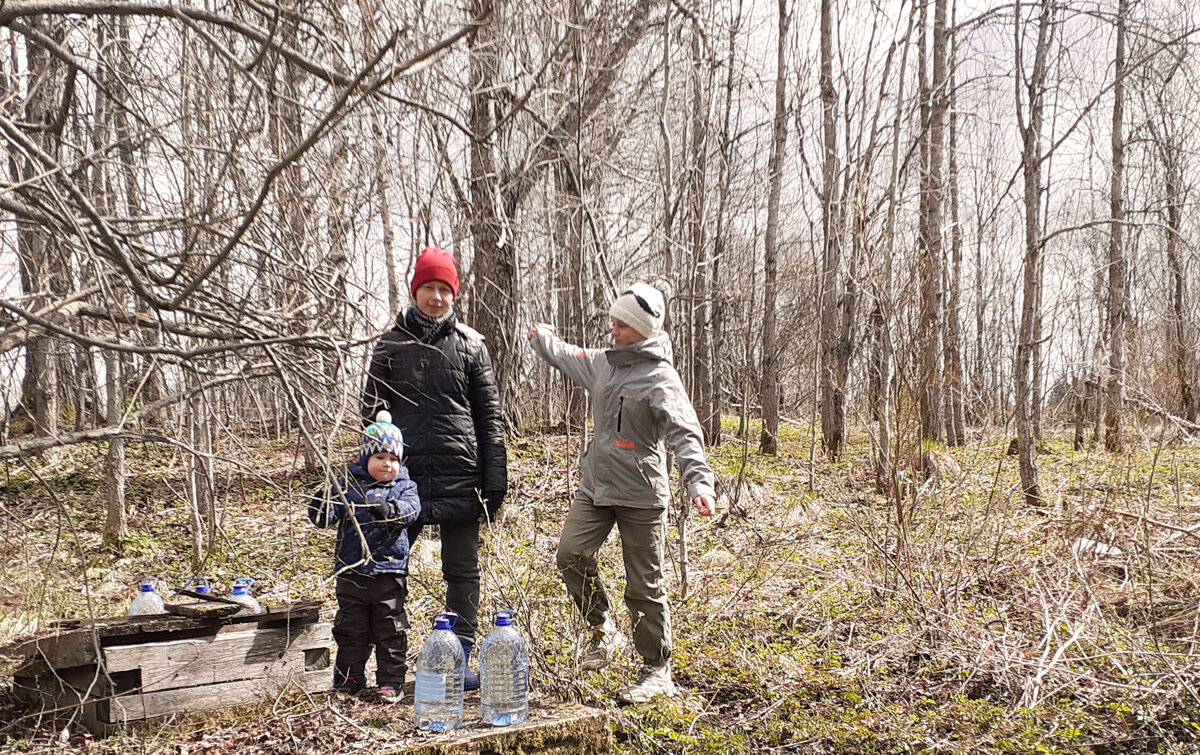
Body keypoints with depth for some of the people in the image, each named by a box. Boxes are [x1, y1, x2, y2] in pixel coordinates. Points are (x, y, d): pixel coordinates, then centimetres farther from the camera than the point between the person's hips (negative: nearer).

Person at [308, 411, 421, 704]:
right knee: (351, 630, 10)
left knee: (391, 630, 4)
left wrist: (389, 510, -36)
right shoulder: (347, 486, 2)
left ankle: (390, 682, 15)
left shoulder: (404, 487, 3)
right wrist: (322, 504, -26)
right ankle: (349, 680, 24)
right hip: (352, 572, 1)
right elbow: (325, 518, -3)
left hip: (390, 572, -1)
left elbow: (411, 509, -16)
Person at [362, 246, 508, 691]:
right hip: (403, 475, 0)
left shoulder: (470, 345, 5)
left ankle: (459, 662, 15)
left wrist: (495, 481, -2)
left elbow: (490, 417, 4)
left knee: (463, 572, 5)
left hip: (461, 478, 0)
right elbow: (371, 411, 7)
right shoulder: (391, 345, 6)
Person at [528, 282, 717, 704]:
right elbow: (569, 358, 33)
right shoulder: (604, 362, 9)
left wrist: (700, 482, -40)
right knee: (571, 554, -10)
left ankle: (657, 672, 14)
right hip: (594, 487, 7)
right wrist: (541, 337, 48)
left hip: (641, 496, -7)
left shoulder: (660, 379, -14)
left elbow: (685, 435, -26)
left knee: (644, 588, -1)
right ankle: (603, 632, 12)